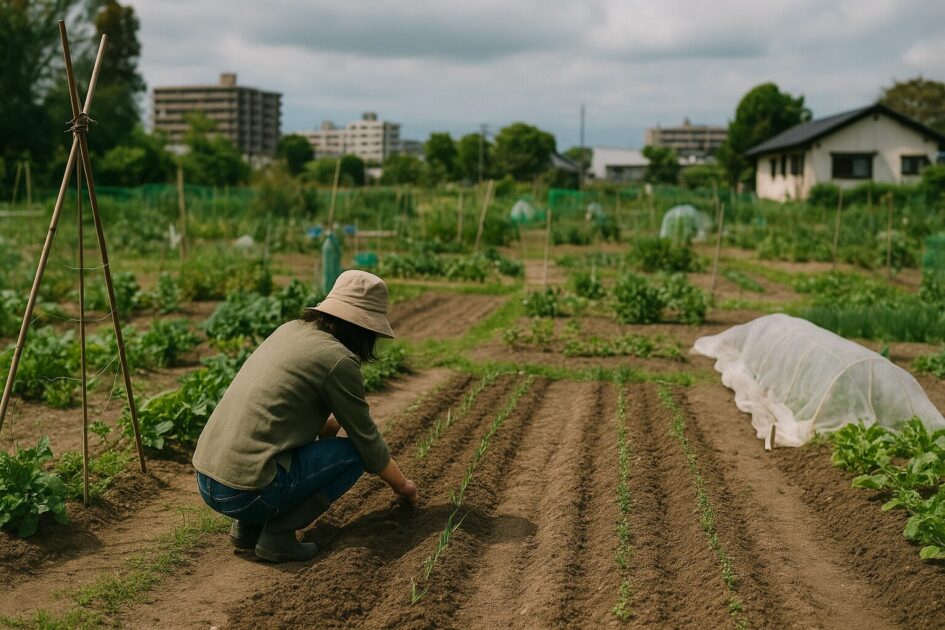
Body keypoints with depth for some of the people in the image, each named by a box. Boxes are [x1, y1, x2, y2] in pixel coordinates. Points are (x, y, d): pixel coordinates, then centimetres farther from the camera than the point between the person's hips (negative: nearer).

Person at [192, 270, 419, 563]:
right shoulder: (338, 359, -9)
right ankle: (277, 533, -3)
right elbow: (367, 440, 2)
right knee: (353, 453, 5)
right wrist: (402, 485, 18)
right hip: (247, 492, -8)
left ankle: (247, 526, 17)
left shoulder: (290, 330, 13)